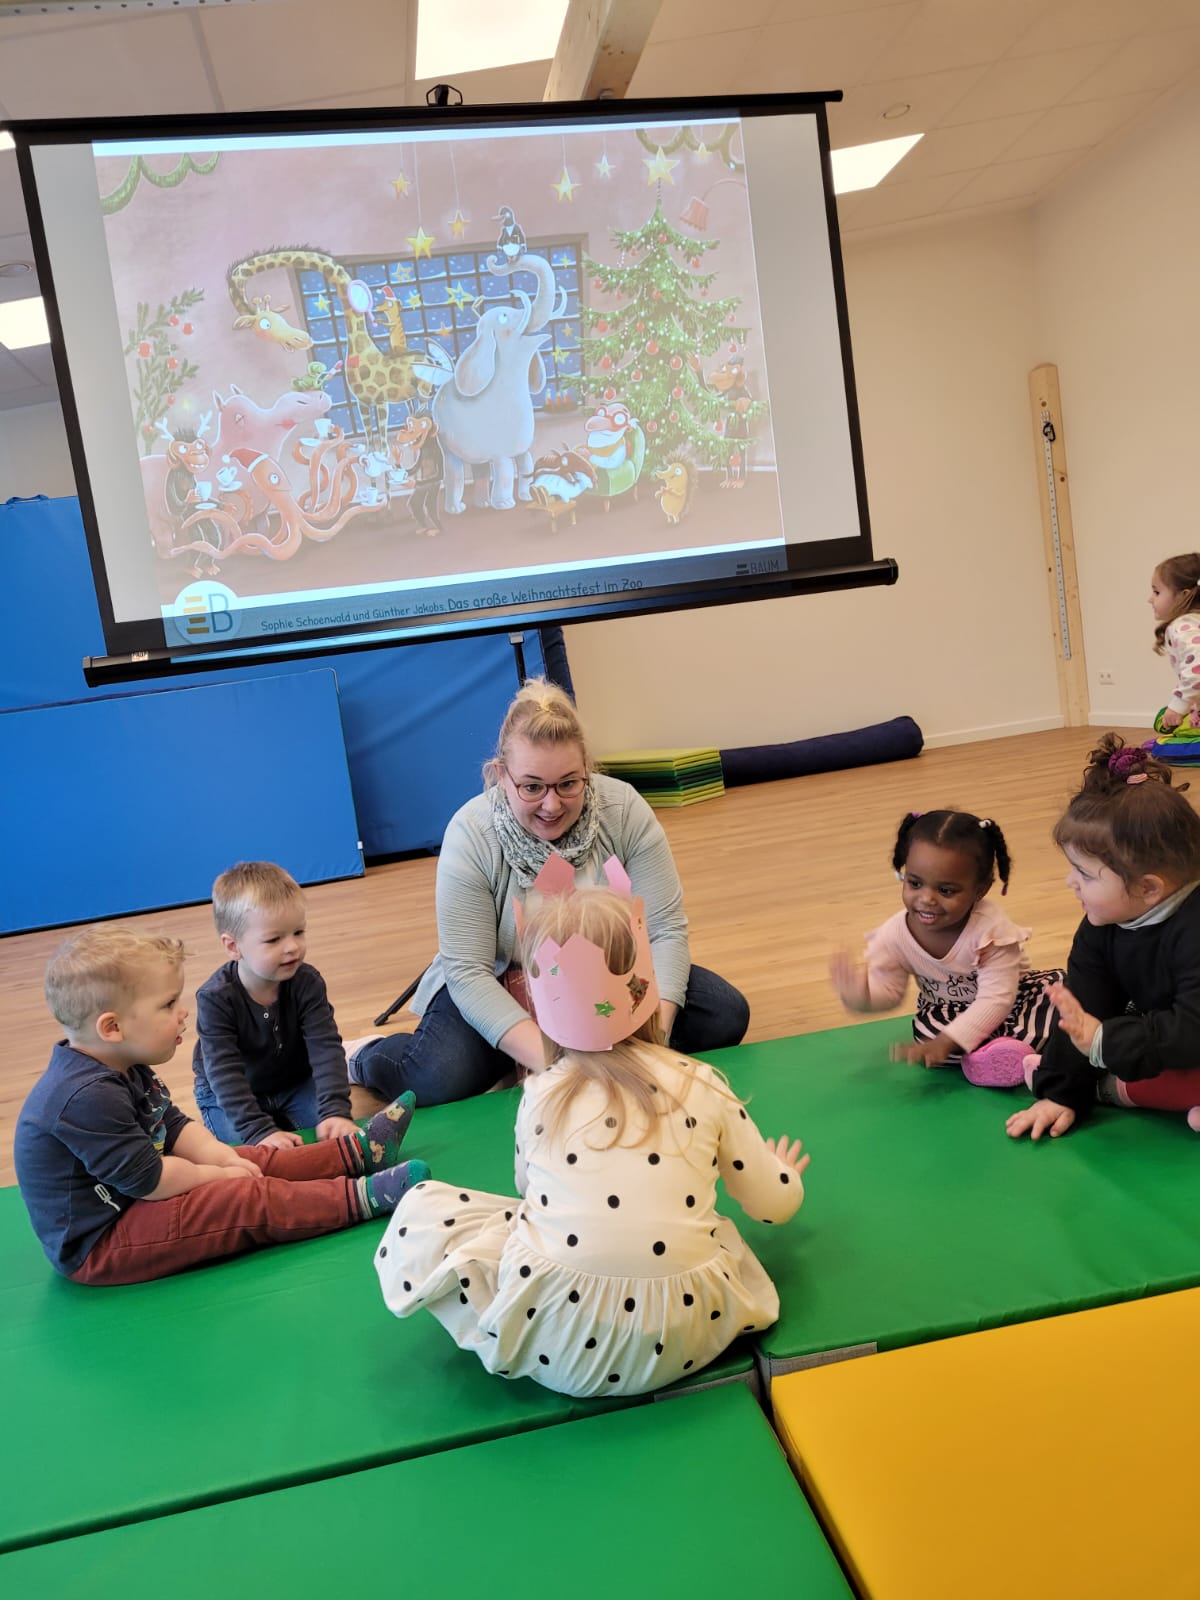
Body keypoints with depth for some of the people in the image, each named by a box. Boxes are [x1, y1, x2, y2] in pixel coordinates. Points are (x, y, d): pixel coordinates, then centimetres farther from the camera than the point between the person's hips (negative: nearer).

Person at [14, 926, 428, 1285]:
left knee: (254, 1163, 8)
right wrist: (217, 1173, -11)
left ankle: (357, 1152, 15)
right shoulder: (88, 1097, -31)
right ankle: (361, 1197, -15)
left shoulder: (120, 1068, 2)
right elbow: (148, 1180, -26)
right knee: (250, 1203, -18)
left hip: (125, 1203, 10)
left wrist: (223, 1157, -8)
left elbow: (175, 1127, 9)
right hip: (95, 1248, -10)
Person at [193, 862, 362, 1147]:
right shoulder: (216, 998, -28)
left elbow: (326, 1048, -28)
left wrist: (335, 1110, -42)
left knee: (330, 1130, -19)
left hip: (295, 1084, 2)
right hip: (229, 1097, -1)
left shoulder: (307, 983, -21)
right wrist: (259, 1131, -42)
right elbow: (224, 1074, -32)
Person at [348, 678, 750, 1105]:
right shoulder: (470, 834, -22)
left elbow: (665, 930, -15)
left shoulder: (624, 810, -18)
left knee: (726, 1016, -16)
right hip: (500, 986, -2)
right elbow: (468, 972, -23)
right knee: (442, 1078, -28)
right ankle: (368, 1056, 6)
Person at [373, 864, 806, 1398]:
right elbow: (776, 1202, 10)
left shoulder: (541, 1095, 0)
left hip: (559, 1347, -2)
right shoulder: (701, 1085, 0)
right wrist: (786, 1171, 33)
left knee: (421, 1211, 11)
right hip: (683, 1346, 2)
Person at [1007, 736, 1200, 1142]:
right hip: (1154, 1029, 8)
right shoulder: (1103, 925, -10)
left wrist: (1105, 1042, -38)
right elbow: (1081, 1011, -10)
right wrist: (1061, 1093, -15)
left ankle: (1112, 1087, -14)